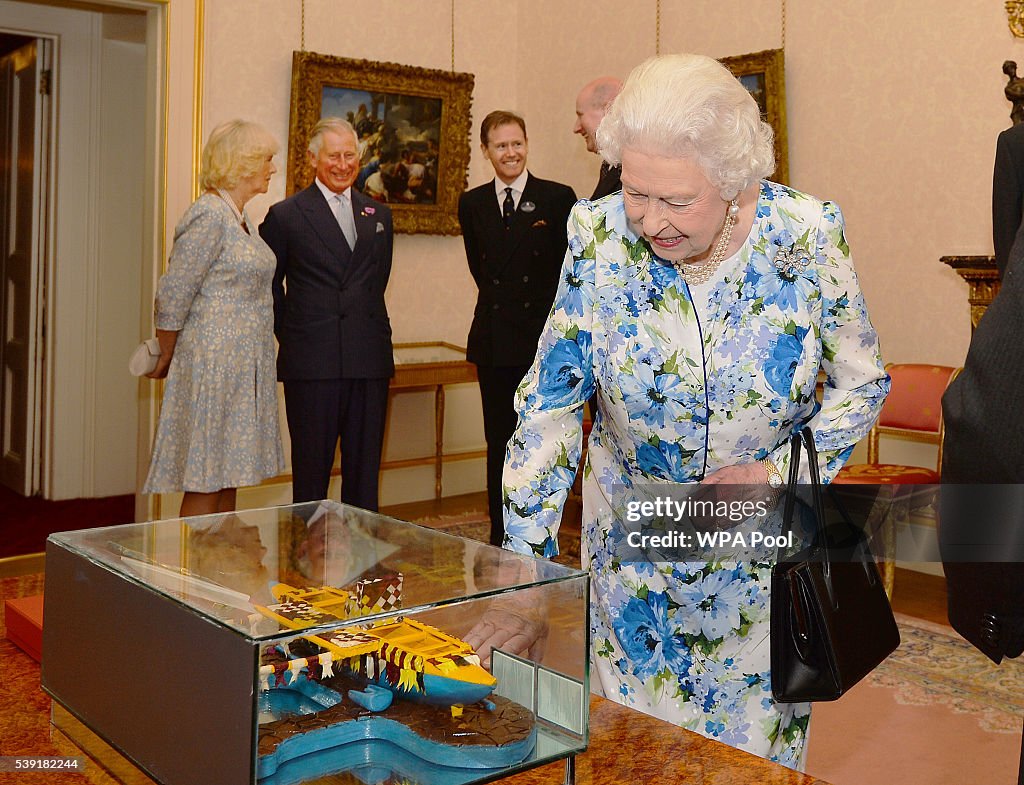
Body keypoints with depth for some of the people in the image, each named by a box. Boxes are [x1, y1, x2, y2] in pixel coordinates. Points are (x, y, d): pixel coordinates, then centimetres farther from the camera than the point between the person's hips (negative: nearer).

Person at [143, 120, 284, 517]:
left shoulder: (240, 217, 14)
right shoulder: (208, 215, -14)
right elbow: (173, 297, -14)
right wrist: (166, 358, -4)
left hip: (244, 365, 9)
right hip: (212, 362, -9)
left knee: (228, 477, 13)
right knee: (204, 483, -2)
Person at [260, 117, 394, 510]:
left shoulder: (378, 214, 15)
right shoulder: (285, 215, 2)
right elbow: (268, 284, 7)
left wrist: (370, 326, 13)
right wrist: (290, 334, 3)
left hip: (370, 360, 4)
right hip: (313, 363, -4)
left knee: (365, 470, 8)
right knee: (311, 471, 3)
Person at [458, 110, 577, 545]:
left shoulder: (558, 198, -1)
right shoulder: (472, 203, 9)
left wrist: (547, 315, 2)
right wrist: (502, 301, 12)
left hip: (544, 339, -3)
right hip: (494, 340, 3)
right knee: (499, 443, 8)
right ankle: (501, 538, 17)